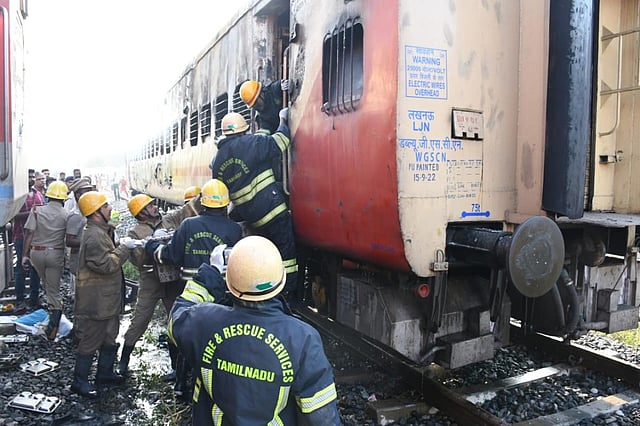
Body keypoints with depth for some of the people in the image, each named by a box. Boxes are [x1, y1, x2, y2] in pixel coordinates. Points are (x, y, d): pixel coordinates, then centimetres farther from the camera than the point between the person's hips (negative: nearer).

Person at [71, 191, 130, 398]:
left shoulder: (101, 231, 12)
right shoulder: (94, 235, -22)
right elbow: (106, 264, -27)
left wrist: (119, 249, 7)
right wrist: (124, 249, -20)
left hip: (107, 298, 11)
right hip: (96, 301, -11)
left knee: (109, 337, 20)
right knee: (90, 340, 1)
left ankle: (105, 373, 34)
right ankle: (80, 381, 14)